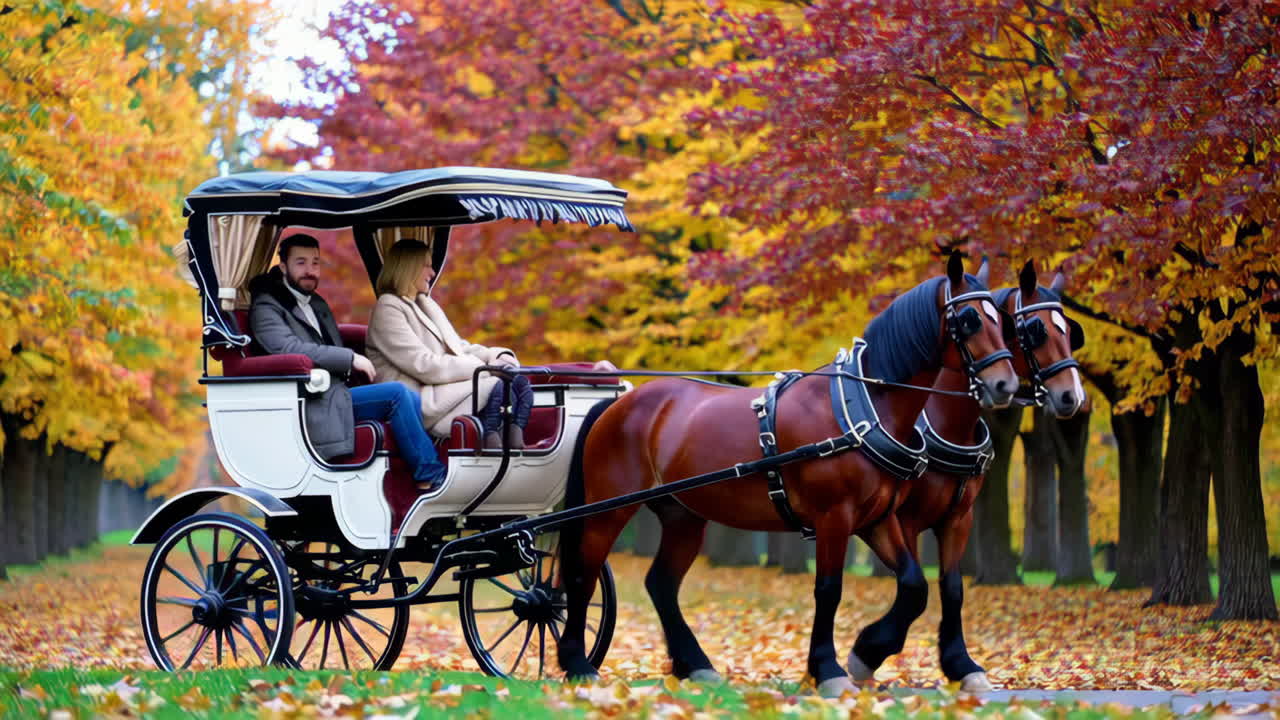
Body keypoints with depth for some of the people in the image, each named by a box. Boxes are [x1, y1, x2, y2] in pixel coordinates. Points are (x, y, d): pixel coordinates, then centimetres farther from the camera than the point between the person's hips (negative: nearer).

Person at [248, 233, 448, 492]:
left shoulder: (318, 305, 25)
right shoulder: (266, 308, -3)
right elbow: (289, 348, -20)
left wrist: (358, 366, 7)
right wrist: (350, 359, -19)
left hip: (335, 391, 8)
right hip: (312, 404, -8)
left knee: (411, 399, -13)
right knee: (396, 393, -21)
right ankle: (430, 476, -16)